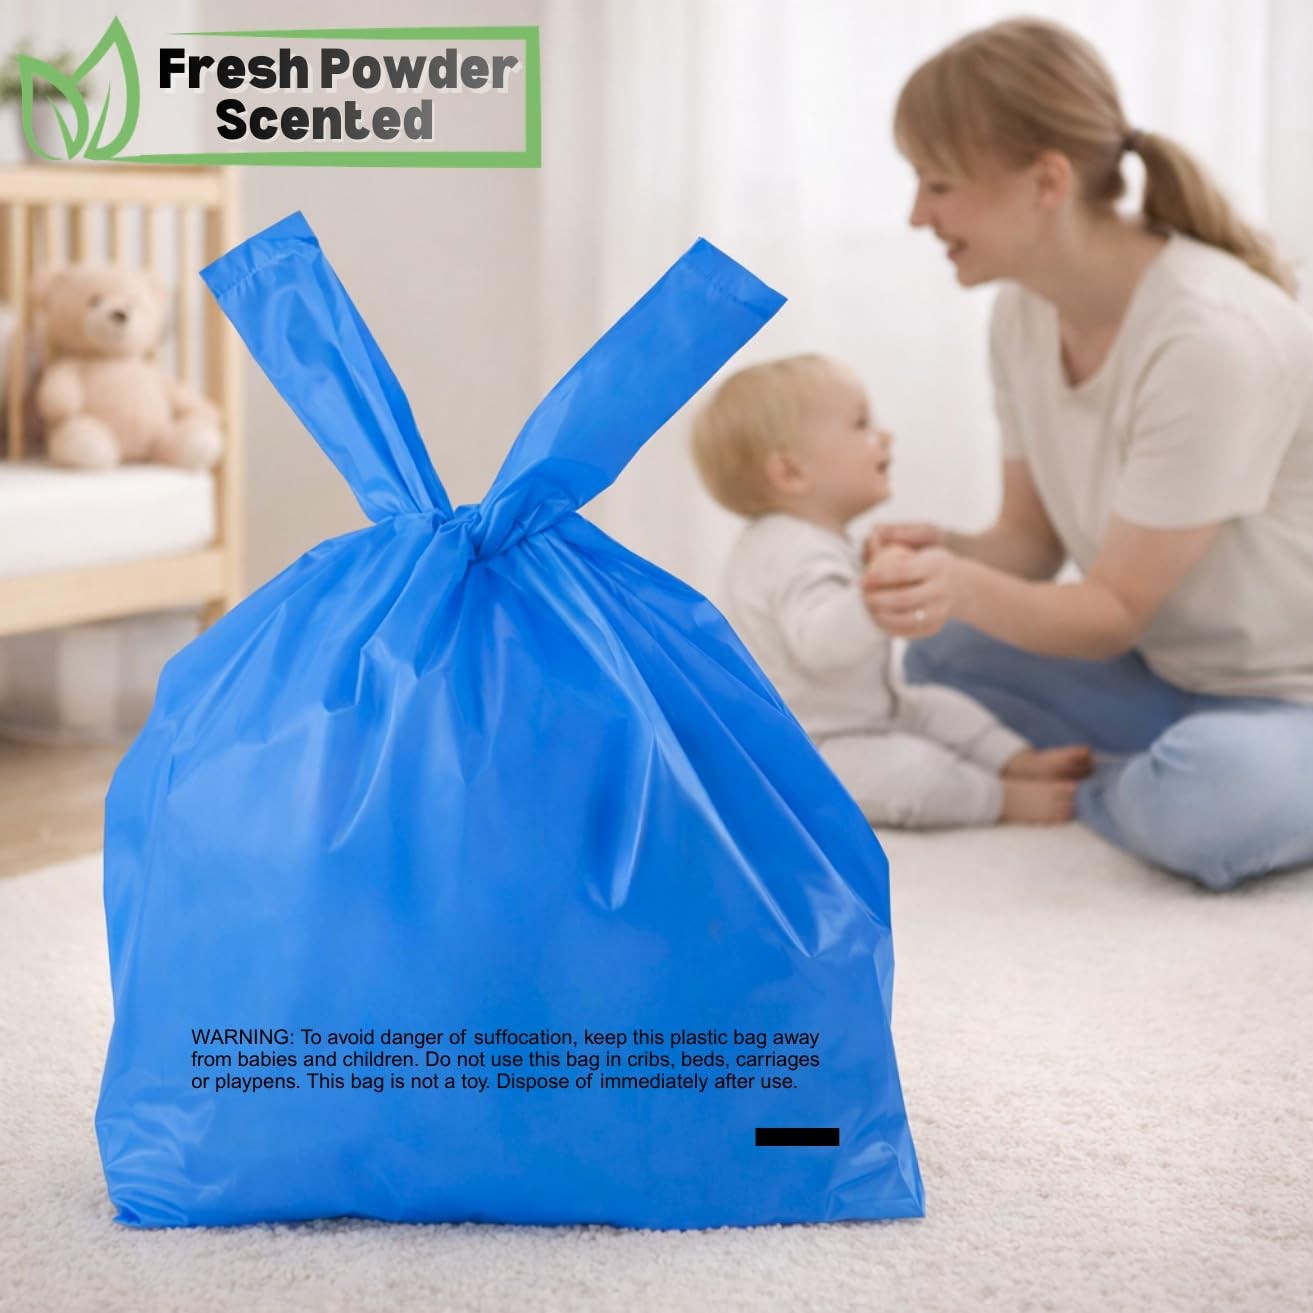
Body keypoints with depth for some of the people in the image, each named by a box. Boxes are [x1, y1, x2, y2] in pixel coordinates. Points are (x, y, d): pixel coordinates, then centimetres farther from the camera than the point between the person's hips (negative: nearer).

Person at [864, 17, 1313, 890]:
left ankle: (1084, 791, -4)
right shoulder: (1025, 315, -4)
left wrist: (967, 588, -39)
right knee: (939, 650, -7)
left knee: (1201, 797, -37)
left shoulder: (1210, 337, -28)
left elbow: (1117, 611, -22)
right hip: (1174, 678, 8)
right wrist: (948, 559, -20)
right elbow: (1034, 544, 1)